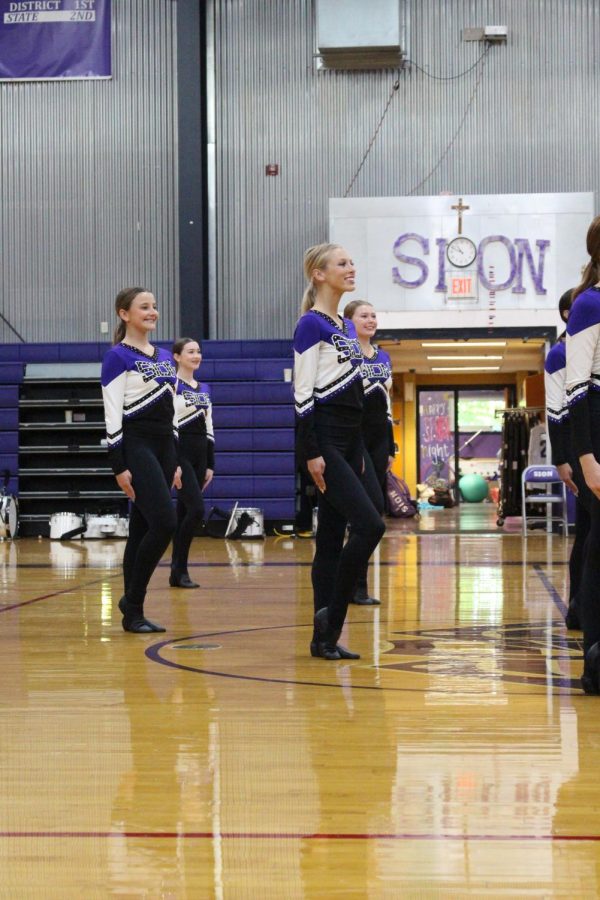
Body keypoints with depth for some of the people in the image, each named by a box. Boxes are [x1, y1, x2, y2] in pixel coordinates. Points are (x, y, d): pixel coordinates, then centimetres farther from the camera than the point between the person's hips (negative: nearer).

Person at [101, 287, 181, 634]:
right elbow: (112, 414, -11)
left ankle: (134, 613, 11)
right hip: (136, 446, -7)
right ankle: (132, 602, -4)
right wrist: (119, 465, -16)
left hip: (163, 447, 7)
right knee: (165, 524, -16)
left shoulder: (165, 357, 17)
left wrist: (176, 460, 17)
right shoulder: (118, 356, -6)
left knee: (144, 530, 8)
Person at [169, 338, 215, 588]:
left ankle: (177, 572, 12)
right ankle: (179, 570, -6)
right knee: (196, 510, -16)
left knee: (184, 512, 8)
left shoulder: (204, 389, 16)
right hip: (179, 453, -7)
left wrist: (210, 465, 15)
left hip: (200, 455, 7)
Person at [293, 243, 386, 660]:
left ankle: (325, 636, 10)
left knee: (333, 536, 8)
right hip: (324, 438, -9)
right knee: (370, 525, -16)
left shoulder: (347, 327, 17)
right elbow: (302, 393, -14)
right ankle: (330, 615, -5)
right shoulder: (311, 325, -9)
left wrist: (359, 451, 19)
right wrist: (311, 453, -19)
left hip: (350, 438, 9)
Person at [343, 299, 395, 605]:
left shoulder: (384, 358, 15)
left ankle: (355, 582, 11)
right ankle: (357, 584, -9)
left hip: (379, 439, 7)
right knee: (374, 505, -16)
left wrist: (390, 447, 17)